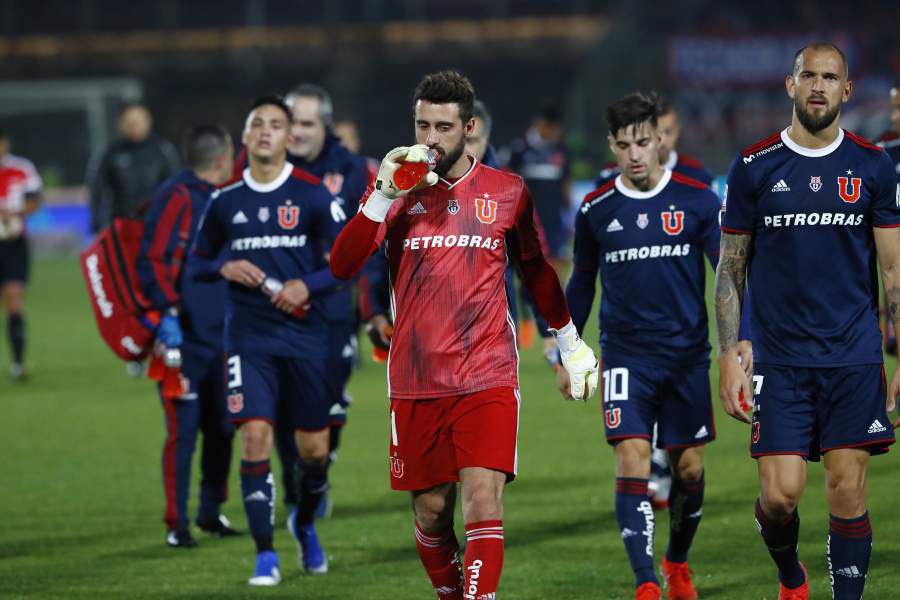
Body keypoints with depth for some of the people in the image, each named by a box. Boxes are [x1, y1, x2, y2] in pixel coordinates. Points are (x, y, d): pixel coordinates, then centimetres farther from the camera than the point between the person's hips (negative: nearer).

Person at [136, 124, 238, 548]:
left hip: (219, 334, 8)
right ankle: (176, 524, -1)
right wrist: (166, 311, -24)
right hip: (183, 337, -8)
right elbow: (152, 259, -18)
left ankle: (211, 512, 25)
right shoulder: (176, 197, -12)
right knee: (183, 429, -7)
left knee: (221, 426, 12)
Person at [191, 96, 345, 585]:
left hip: (305, 335, 0)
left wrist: (308, 285, -17)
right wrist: (225, 268, -6)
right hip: (248, 337, 1)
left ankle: (305, 525, 36)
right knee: (255, 434, -14)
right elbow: (198, 260, 16)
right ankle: (265, 554, -7)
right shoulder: (225, 200, 4)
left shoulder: (312, 195, -2)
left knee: (314, 445, 5)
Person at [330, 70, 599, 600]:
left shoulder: (508, 192, 6)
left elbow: (537, 270, 21)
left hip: (488, 375, -1)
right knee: (432, 509, 6)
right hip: (416, 379, 1)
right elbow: (342, 266, -8)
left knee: (483, 497, -16)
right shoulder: (397, 190, 4)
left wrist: (571, 343, 26)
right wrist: (384, 194, -18)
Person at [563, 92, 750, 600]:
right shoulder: (596, 209, 1)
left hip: (688, 356, 1)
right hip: (626, 356, 0)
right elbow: (582, 283, 14)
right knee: (633, 459, -16)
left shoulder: (697, 200, -3)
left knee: (690, 468, 7)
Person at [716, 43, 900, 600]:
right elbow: (731, 269, 6)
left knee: (848, 491, -3)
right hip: (780, 360, -1)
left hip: (855, 359, 1)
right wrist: (728, 357, -2)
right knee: (780, 493, -6)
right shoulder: (754, 167, 2)